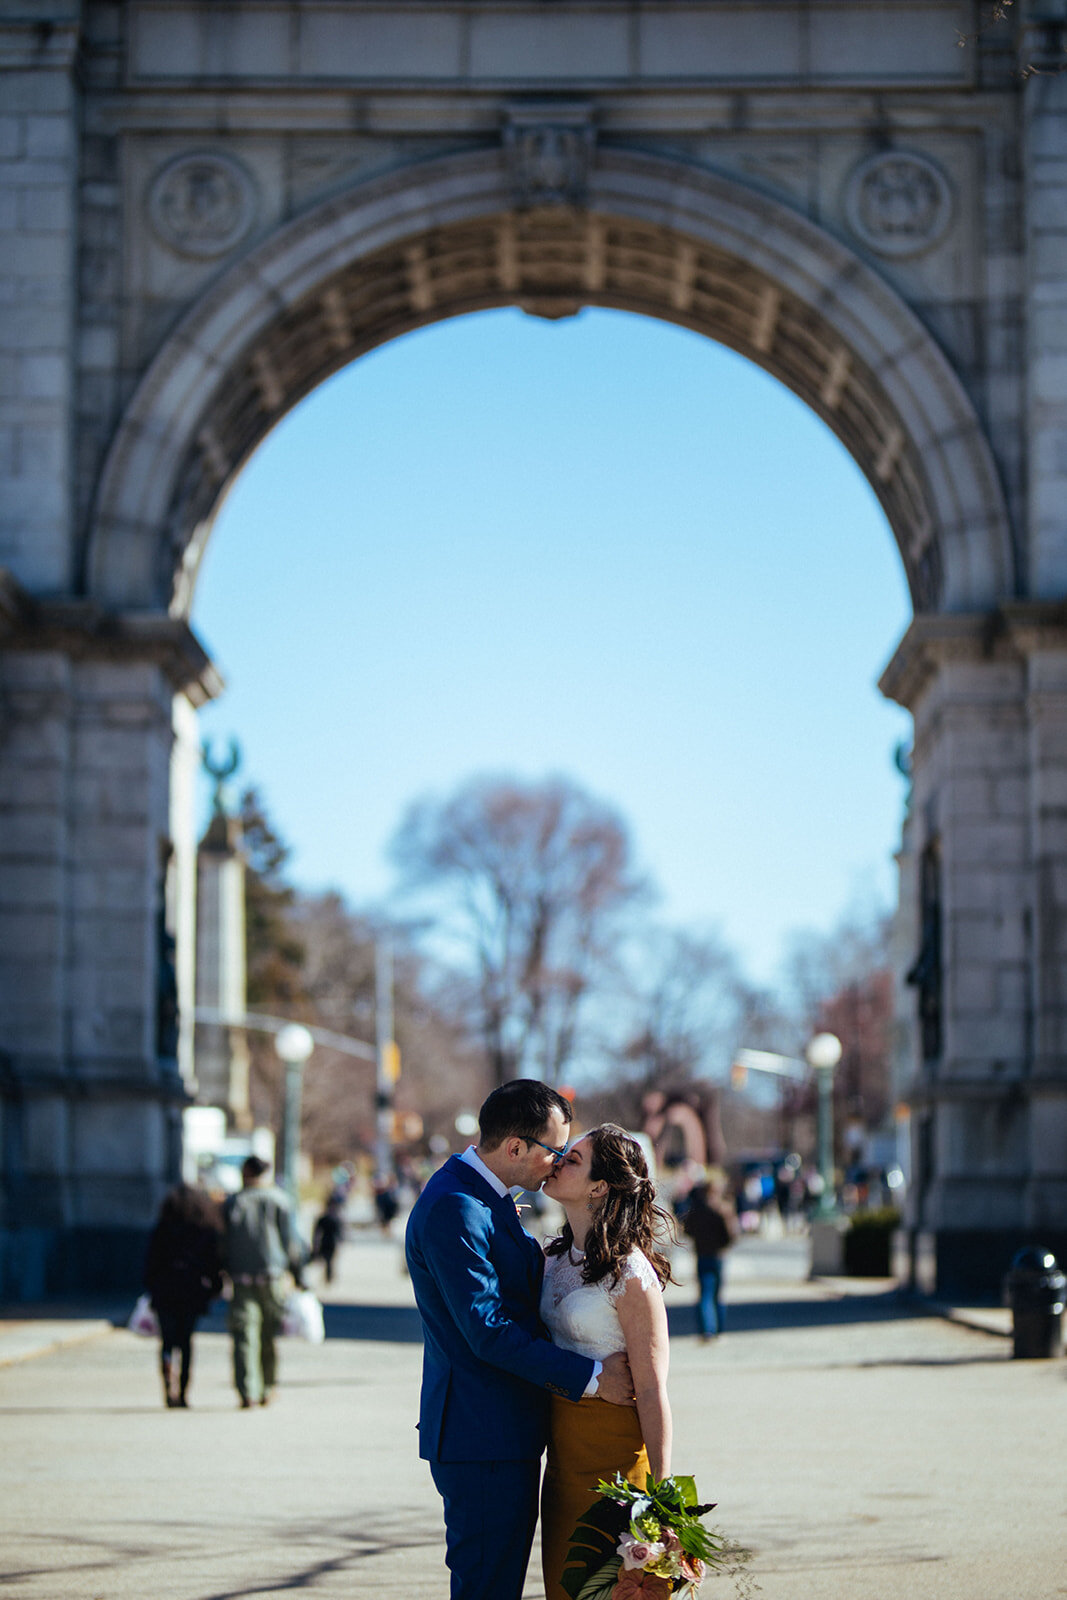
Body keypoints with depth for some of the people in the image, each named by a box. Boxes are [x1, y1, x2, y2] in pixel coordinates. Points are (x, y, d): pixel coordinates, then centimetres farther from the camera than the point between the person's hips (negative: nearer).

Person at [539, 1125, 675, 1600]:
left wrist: (660, 1496, -18)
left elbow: (652, 1391, -17)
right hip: (563, 1448, 8)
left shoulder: (631, 1275, -17)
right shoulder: (556, 1257, 7)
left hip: (613, 1450, -8)